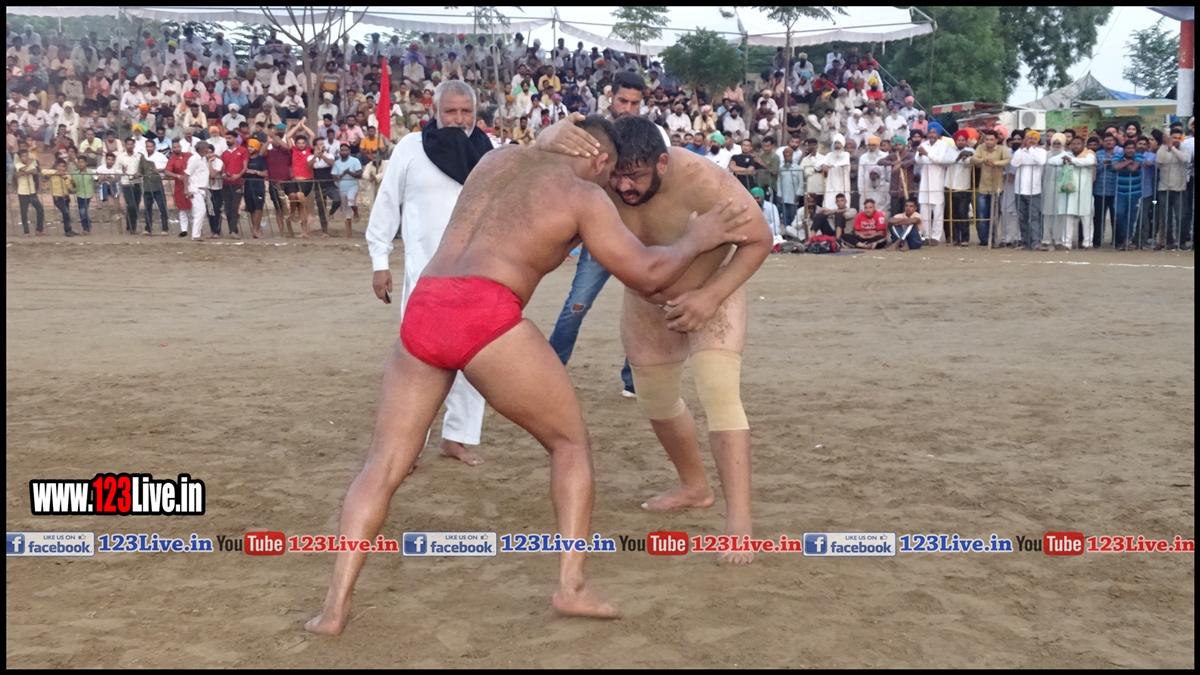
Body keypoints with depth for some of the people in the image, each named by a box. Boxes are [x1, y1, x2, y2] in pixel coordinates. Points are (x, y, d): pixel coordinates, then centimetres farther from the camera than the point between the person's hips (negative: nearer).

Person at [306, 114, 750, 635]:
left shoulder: (499, 158, 27)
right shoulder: (584, 195, 11)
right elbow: (647, 275, 11)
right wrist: (696, 240, 28)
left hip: (423, 308, 5)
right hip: (487, 315, -5)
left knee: (384, 466, 12)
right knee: (570, 442, 15)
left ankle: (335, 606, 2)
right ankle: (571, 584, 7)